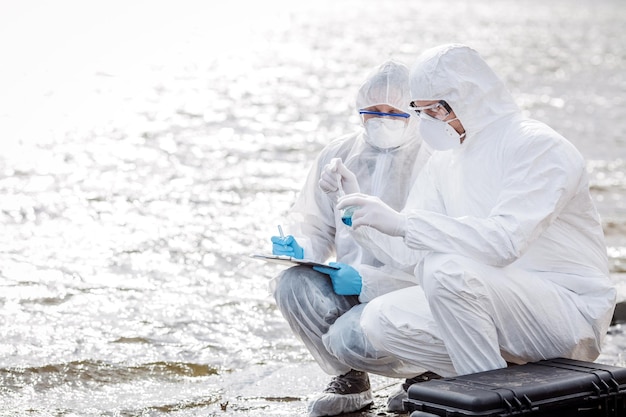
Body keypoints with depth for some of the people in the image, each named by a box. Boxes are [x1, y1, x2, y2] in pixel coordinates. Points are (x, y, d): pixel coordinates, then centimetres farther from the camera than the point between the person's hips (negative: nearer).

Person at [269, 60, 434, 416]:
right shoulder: (339, 156, 8)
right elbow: (314, 226, 15)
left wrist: (368, 281, -25)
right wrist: (298, 249, -11)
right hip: (348, 285, 5)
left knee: (350, 339, -31)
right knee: (291, 284, -24)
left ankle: (430, 370, 4)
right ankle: (350, 381, 0)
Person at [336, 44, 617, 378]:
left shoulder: (540, 147, -14)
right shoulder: (445, 160, 11)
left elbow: (504, 240, -30)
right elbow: (404, 253, 9)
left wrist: (402, 222, -30)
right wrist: (362, 213, -10)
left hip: (572, 309, -8)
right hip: (500, 306, 8)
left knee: (446, 268, -31)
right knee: (380, 320, -7)